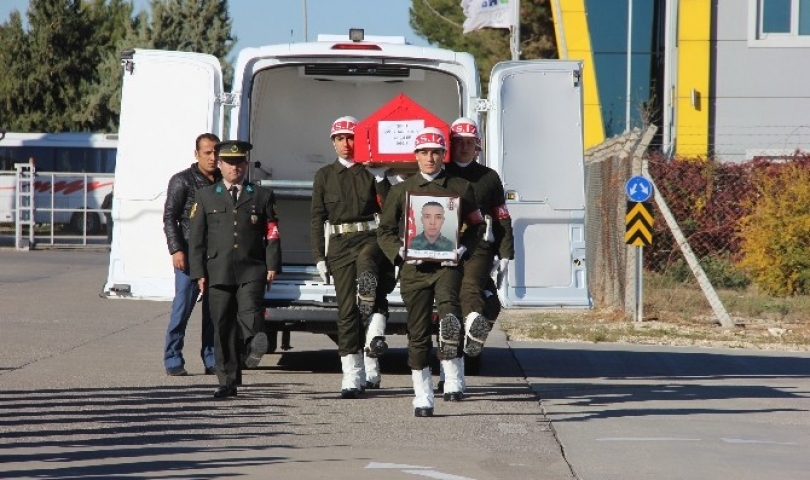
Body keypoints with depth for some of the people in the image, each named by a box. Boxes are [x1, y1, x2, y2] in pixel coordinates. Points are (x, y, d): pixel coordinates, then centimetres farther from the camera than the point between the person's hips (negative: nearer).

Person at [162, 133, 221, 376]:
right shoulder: (183, 181, 0)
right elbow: (170, 218, -4)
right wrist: (176, 250, -14)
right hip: (191, 255, -5)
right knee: (183, 307, -6)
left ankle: (212, 360, 9)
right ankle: (173, 361, 0)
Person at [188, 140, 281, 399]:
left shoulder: (261, 196, 13)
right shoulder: (206, 197, 14)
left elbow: (272, 234, 8)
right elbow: (197, 237, 10)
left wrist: (272, 265, -4)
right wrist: (199, 272, 1)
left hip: (251, 271, 0)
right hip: (218, 272, 0)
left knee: (250, 312, -25)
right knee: (223, 327, 0)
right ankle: (228, 382, 3)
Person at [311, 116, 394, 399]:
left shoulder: (372, 172, 9)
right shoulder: (324, 176, 13)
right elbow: (317, 219, 12)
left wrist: (380, 179, -10)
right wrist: (319, 257, 5)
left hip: (371, 238, -2)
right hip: (340, 242, 2)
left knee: (366, 265, -37)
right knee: (346, 308, -4)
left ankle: (375, 333, -35)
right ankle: (352, 375, -3)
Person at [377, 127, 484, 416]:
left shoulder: (460, 188, 9)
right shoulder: (401, 190, 11)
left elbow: (476, 226, 15)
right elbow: (385, 230, 13)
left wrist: (462, 249, -3)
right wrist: (400, 251, -6)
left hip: (447, 264, -1)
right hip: (414, 268, 1)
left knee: (449, 306, -33)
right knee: (418, 333, 4)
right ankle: (423, 397, 13)